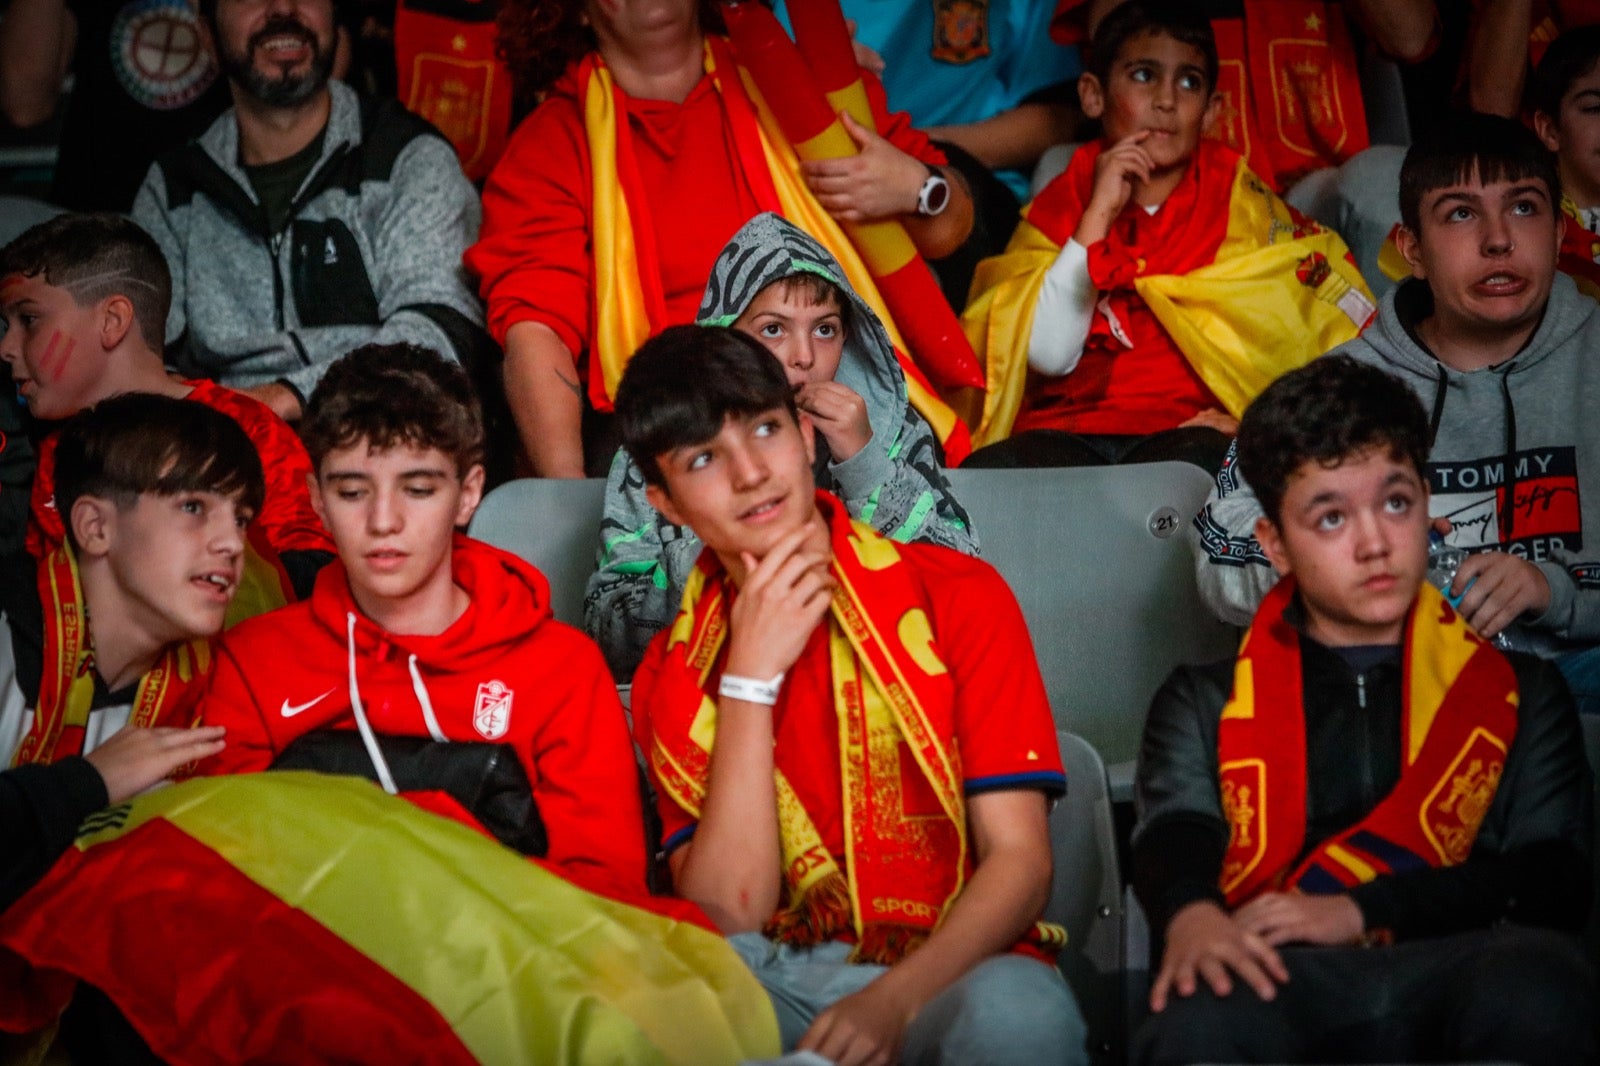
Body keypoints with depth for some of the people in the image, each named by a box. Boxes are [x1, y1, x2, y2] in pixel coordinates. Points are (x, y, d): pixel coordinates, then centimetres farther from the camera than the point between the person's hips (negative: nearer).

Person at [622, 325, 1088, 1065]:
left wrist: (894, 999, -21)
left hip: (953, 974, 0)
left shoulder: (957, 597, 3)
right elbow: (728, 918, -4)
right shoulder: (673, 678, 8)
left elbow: (1019, 859, -3)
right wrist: (752, 676, -8)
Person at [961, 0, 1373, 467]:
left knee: (1199, 461, -37)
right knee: (991, 468, -34)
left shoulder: (1242, 203, 13)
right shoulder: (1062, 202, 13)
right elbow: (1048, 355, -2)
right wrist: (1098, 216, -5)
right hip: (1068, 427, 0)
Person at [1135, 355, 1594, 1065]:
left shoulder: (1519, 692, 22)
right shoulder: (1205, 703, 22)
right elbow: (1175, 835, 3)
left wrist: (1360, 911, -9)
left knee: (1537, 986, -38)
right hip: (1286, 981, -1)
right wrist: (1192, 914, -24)